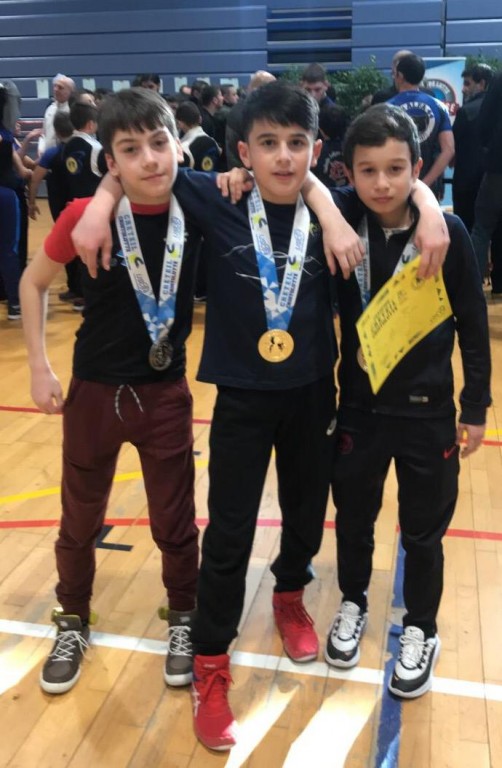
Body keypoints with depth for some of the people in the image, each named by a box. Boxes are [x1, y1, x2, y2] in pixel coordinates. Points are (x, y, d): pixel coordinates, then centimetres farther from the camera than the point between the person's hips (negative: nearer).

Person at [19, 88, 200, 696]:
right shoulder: (85, 215, -14)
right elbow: (33, 283, 0)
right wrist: (39, 367, -3)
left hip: (166, 394, 1)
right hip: (94, 391, 0)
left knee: (175, 523, 12)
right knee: (80, 523, 16)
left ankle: (183, 622, 37)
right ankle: (72, 624, 40)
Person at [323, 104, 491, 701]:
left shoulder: (449, 232, -11)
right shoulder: (340, 227, -8)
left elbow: (473, 326, -4)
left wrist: (475, 407, -2)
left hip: (429, 411, -1)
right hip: (359, 407, 2)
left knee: (423, 533, 13)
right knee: (353, 521, 18)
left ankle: (421, 632, 36)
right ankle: (353, 605, 45)